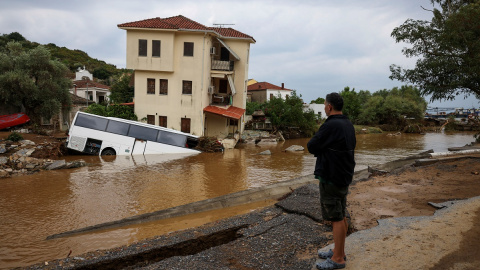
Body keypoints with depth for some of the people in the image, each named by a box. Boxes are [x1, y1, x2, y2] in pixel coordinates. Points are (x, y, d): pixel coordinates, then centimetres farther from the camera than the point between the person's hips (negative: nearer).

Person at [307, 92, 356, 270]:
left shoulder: (330, 126, -21)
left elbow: (311, 147, -16)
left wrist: (319, 147, 5)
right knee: (341, 216, 17)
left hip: (331, 178, -10)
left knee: (336, 218, -2)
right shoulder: (348, 125, 8)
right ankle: (339, 251, 29)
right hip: (345, 175, 10)